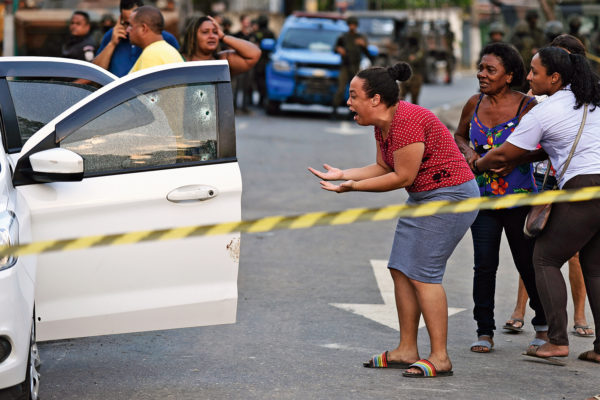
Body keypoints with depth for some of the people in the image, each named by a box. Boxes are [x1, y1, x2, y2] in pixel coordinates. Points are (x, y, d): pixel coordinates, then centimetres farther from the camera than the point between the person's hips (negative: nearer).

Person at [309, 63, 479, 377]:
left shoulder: (407, 121, -24)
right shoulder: (382, 124, 7)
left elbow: (403, 177, -21)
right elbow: (383, 168, 13)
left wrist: (355, 186, -16)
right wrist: (343, 174, 4)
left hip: (450, 196, -10)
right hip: (423, 198, 10)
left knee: (421, 272, -12)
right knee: (401, 269, 8)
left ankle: (440, 358, -8)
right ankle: (407, 350, 14)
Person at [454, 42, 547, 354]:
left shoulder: (527, 107, -10)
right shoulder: (474, 105, 2)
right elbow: (459, 135, 20)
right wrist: (467, 151, -3)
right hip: (482, 196, 3)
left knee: (528, 264, 6)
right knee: (484, 264, -5)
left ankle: (543, 325, 27)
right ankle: (485, 331, 6)